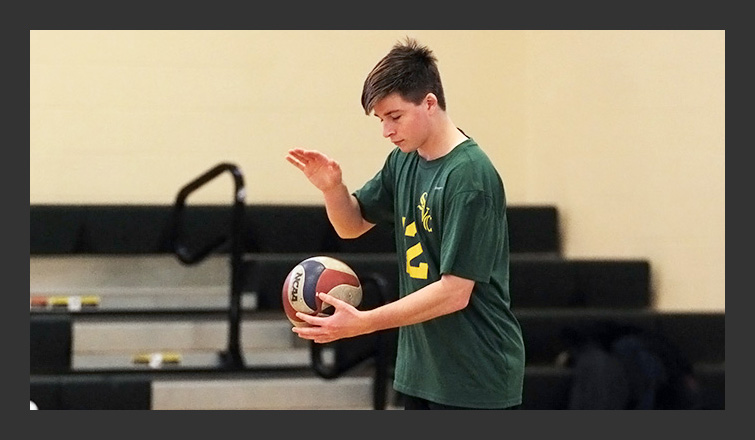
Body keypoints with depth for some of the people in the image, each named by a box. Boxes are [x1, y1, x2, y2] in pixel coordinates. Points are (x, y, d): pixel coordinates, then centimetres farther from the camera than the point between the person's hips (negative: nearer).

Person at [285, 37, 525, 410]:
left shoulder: (470, 177, -19)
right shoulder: (403, 160, 6)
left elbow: (455, 292, -23)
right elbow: (352, 225, 17)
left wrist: (363, 323, -25)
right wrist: (332, 187, -5)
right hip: (420, 369, 8)